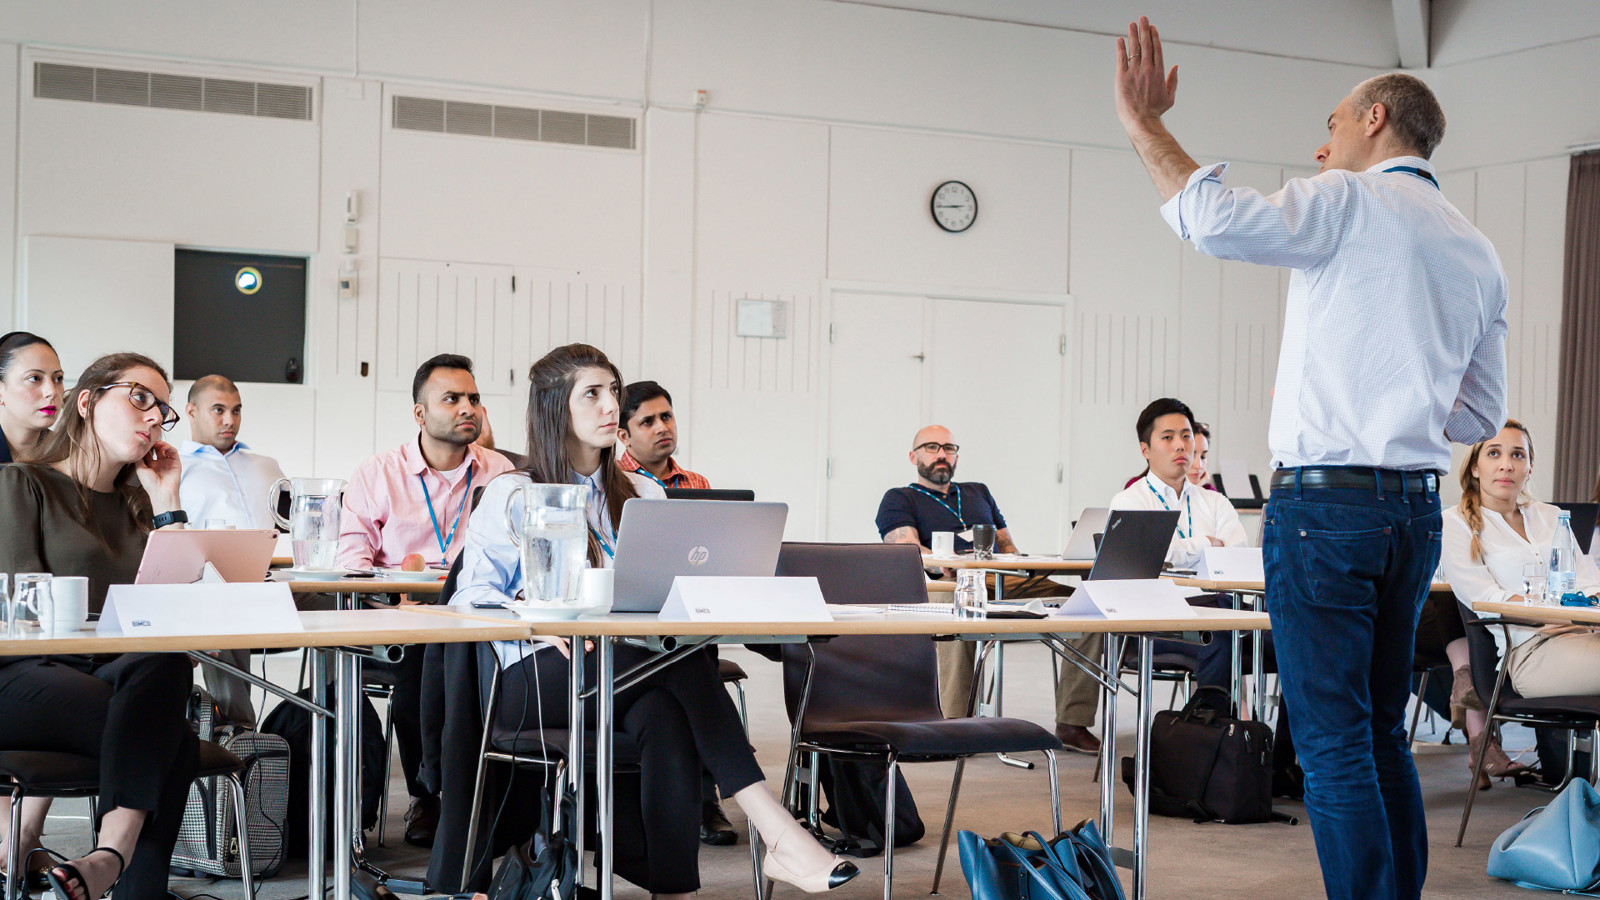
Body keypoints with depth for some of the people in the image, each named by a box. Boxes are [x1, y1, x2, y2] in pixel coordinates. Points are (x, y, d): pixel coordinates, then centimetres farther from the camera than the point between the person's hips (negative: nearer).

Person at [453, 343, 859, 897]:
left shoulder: (643, 495, 23)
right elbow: (471, 592, 0)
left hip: (631, 664, 4)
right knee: (685, 664, -33)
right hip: (538, 677, -4)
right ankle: (777, 834, -39)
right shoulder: (512, 495, 9)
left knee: (666, 717, -35)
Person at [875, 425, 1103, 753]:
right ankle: (952, 723, -43)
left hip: (1005, 582, 5)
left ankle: (1073, 724, -21)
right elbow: (906, 551, -1)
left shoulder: (978, 492, 36)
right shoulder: (899, 499, 18)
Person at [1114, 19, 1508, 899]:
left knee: (1334, 747, -6)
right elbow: (1483, 413, 20)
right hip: (1416, 509, 8)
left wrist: (1143, 121, -12)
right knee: (1383, 734, 16)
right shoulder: (1477, 250, 17)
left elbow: (1218, 218, -23)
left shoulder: (1349, 203, -6)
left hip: (1328, 503, -8)